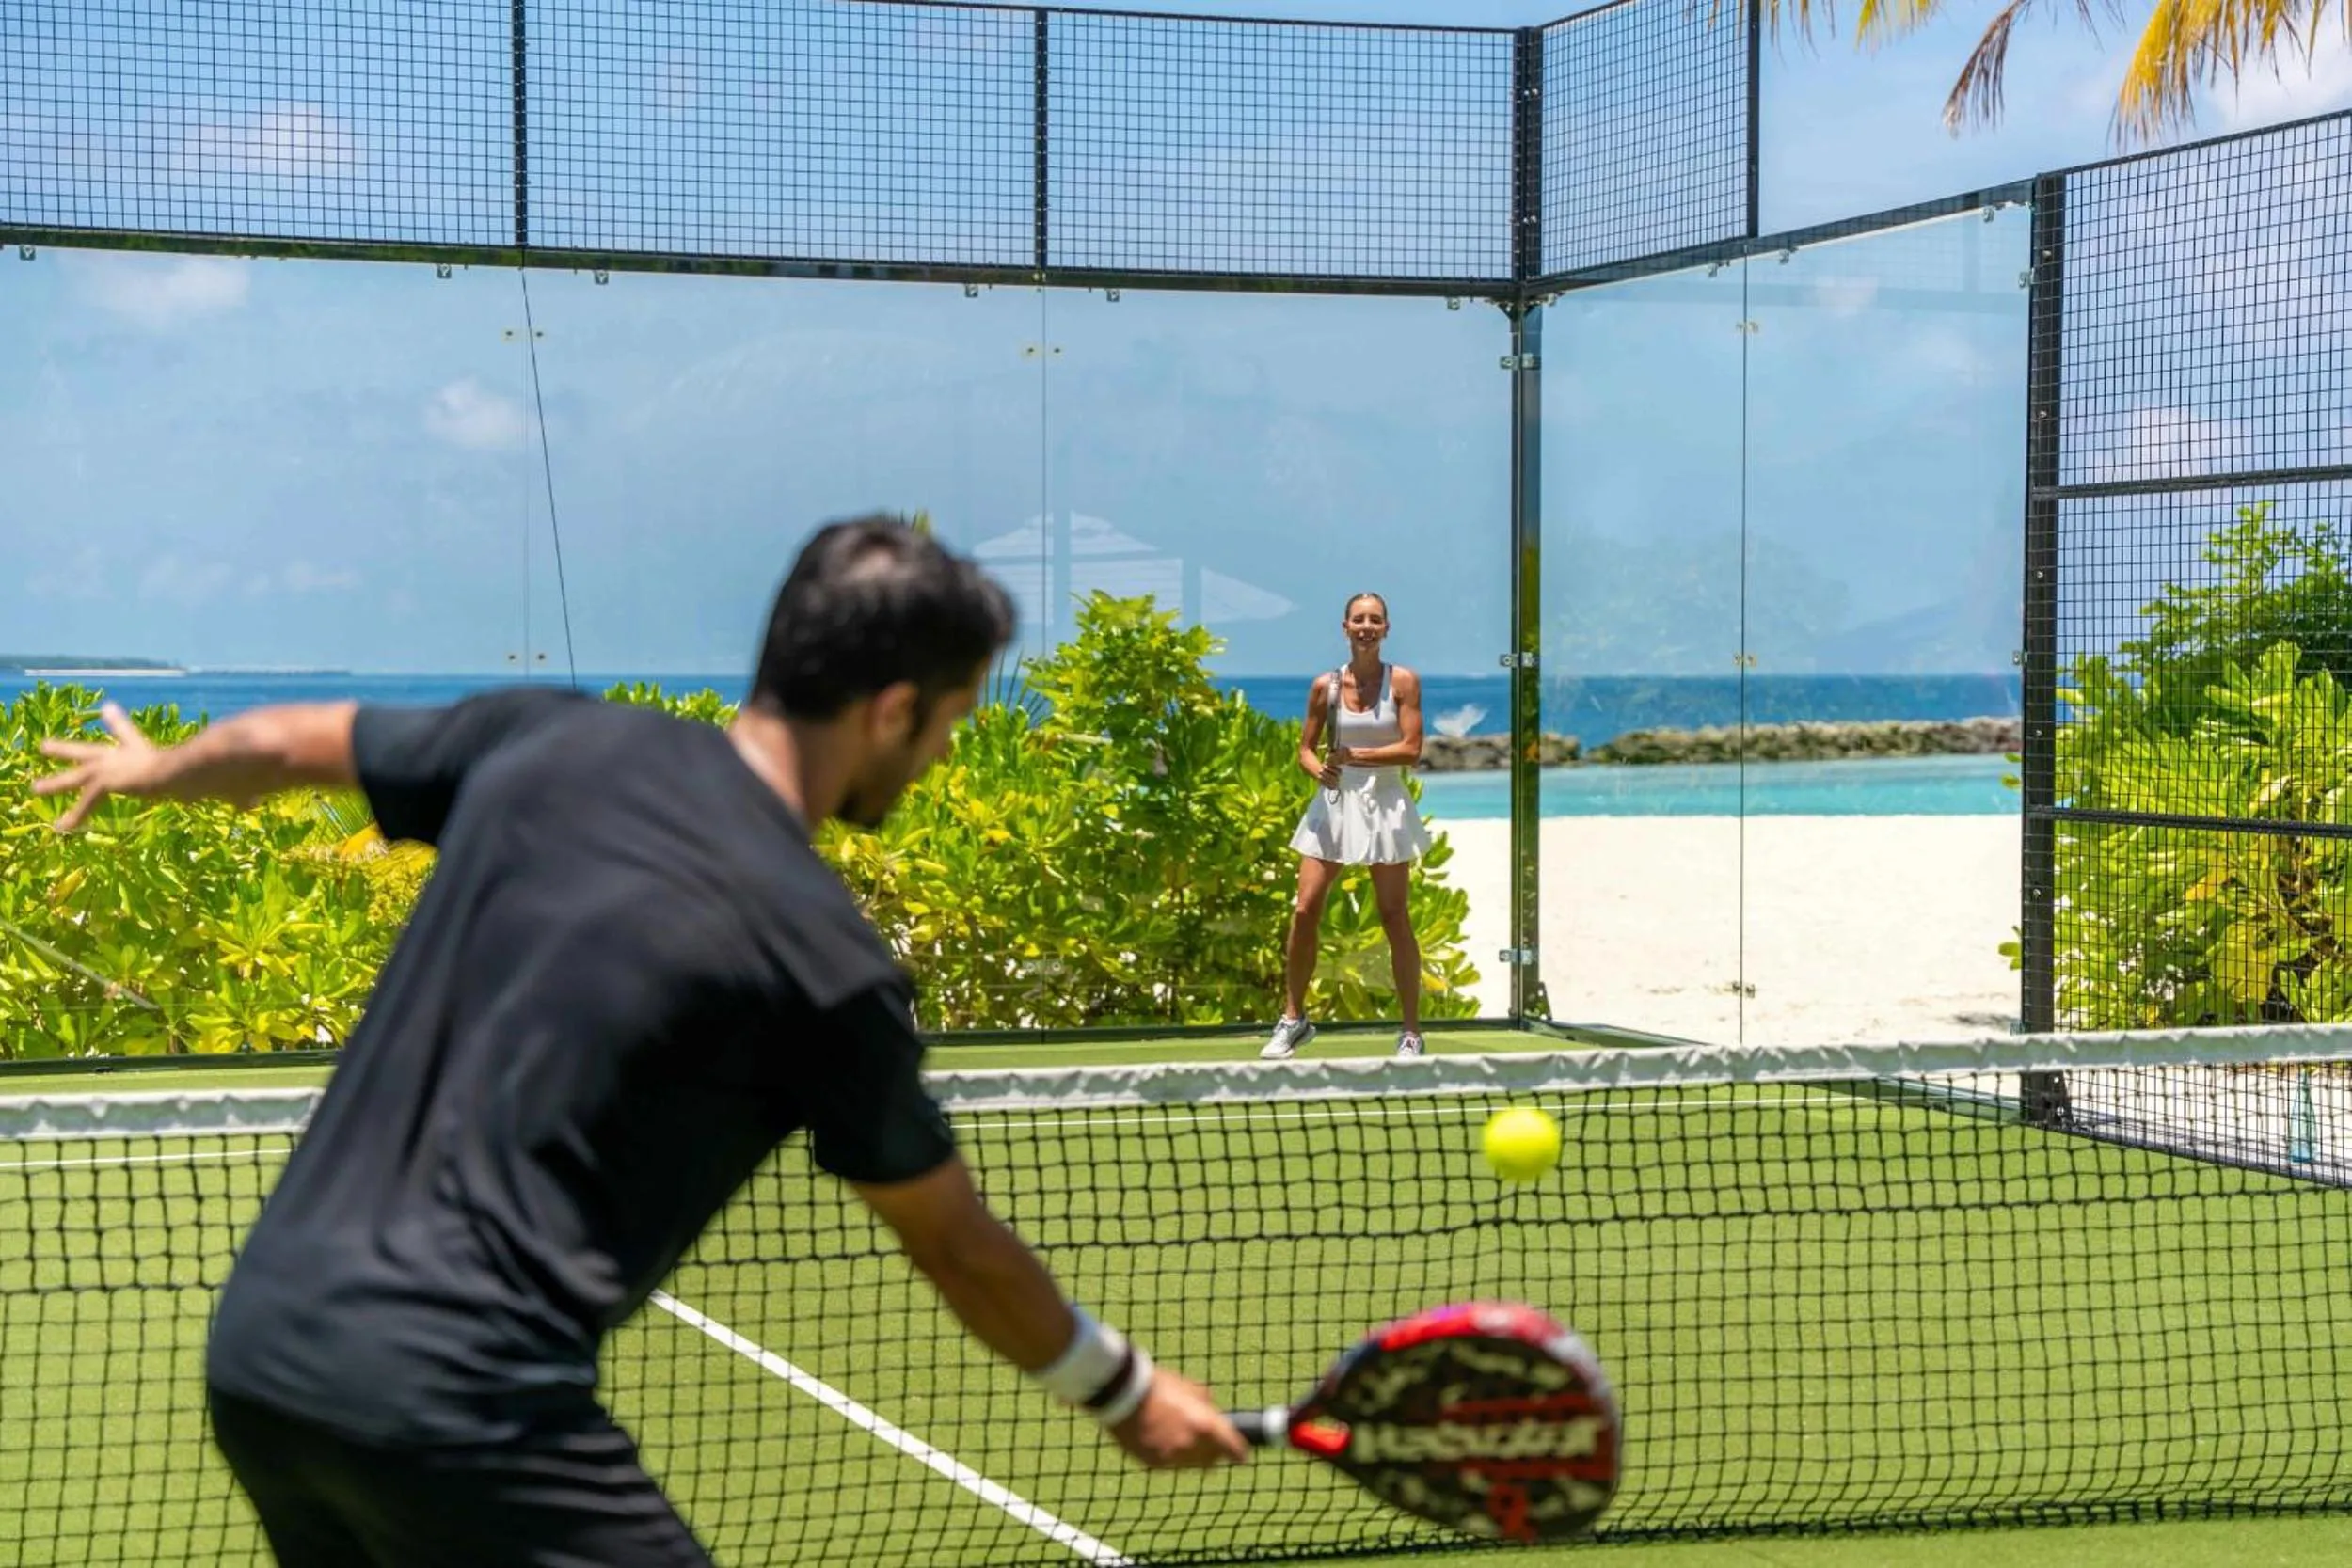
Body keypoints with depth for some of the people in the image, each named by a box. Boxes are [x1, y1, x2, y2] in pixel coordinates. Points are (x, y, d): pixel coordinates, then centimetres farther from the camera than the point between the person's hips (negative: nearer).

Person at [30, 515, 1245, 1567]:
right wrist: (1127, 1393, 20)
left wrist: (153, 767, 47)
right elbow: (956, 1248, 4)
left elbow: (289, 742, 25)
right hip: (460, 1406, -8)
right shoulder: (824, 963, -9)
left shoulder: (546, 740, 6)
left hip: (257, 1344, 8)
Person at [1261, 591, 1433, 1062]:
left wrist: (1355, 756, -16)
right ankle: (1293, 1019, 10)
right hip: (1334, 804, 2)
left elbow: (1411, 749, -10)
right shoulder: (1326, 686, 2)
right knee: (1305, 912, -4)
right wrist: (1319, 770, -15)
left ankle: (1411, 1032, 9)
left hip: (1384, 806, -2)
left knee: (1395, 918, 1)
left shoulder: (1402, 682, -4)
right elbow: (1305, 749, 7)